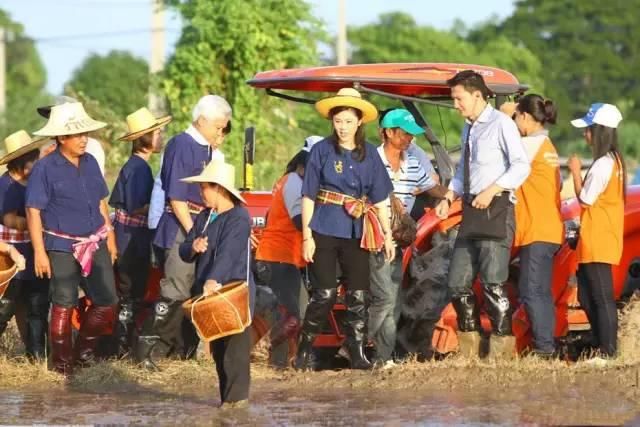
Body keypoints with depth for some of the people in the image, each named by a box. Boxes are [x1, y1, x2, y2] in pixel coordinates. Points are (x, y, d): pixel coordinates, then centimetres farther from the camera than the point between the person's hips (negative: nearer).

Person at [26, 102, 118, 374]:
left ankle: (85, 351, 22)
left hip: (95, 243, 5)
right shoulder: (45, 169, -11)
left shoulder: (90, 163, 6)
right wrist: (39, 252, -14)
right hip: (62, 247, -5)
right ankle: (62, 361, 12)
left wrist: (110, 238, 15)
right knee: (64, 303, -1)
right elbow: (33, 211, -11)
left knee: (107, 301, 3)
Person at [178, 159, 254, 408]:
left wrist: (214, 280, -36)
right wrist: (193, 248, -11)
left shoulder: (238, 217, -11)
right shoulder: (204, 218, 14)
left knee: (235, 347, -10)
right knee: (217, 347, 11)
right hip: (210, 293, 8)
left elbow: (227, 252, -24)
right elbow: (184, 253, 13)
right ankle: (226, 395, 17)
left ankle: (236, 396, -8)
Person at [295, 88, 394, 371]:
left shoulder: (369, 154, 7)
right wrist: (307, 236, -7)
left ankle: (357, 354, 8)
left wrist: (387, 235, 6)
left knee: (358, 294, 2)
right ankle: (305, 351, 5)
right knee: (324, 294, -6)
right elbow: (309, 196, -1)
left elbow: (379, 199, 11)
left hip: (357, 233, 3)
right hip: (325, 229, -3)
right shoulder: (322, 150, -1)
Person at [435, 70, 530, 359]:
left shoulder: (501, 124, -6)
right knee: (458, 282, 7)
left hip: (495, 209, -9)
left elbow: (521, 165, -13)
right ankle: (468, 350, 14)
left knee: (492, 282, -13)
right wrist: (449, 197, 13)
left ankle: (502, 350, -9)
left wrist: (492, 191, -19)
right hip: (471, 211, 9)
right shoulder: (468, 129, 19)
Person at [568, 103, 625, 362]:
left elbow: (585, 199, -13)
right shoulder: (615, 161, 14)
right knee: (588, 297, 15)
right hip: (602, 241, 10)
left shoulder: (602, 165, -18)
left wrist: (576, 172, -5)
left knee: (601, 297, -8)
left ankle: (607, 352, -7)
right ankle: (601, 347, 18)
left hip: (597, 242, -10)